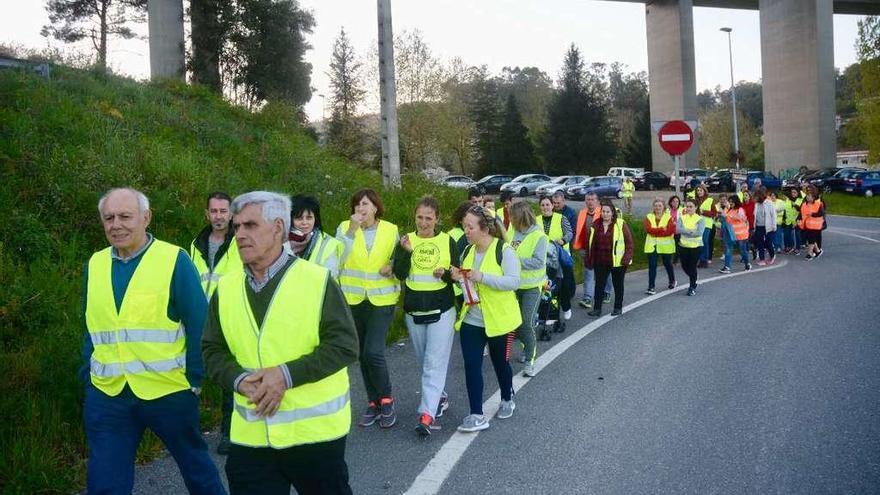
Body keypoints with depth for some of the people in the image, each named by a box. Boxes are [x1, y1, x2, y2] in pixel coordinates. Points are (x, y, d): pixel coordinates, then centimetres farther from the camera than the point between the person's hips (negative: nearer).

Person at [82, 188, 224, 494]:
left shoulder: (174, 260, -9)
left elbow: (198, 324, -9)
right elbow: (91, 327, 14)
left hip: (169, 390, -3)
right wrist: (88, 374, 8)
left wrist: (195, 378, -10)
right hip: (106, 394, 4)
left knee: (195, 464, 17)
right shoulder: (94, 264, 5)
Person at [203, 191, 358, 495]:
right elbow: (213, 350, 8)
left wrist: (287, 374, -21)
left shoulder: (317, 280, -10)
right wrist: (239, 380, -12)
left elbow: (345, 345, -13)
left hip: (316, 429, -3)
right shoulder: (226, 289, 4)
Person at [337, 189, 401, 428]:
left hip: (382, 299, -2)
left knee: (373, 352, -14)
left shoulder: (391, 230, 0)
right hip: (354, 299, 2)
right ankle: (374, 403, 26)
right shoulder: (345, 228, -1)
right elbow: (338, 258, -17)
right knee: (363, 354, 10)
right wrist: (352, 230, -23)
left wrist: (392, 269, -10)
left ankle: (386, 400, 8)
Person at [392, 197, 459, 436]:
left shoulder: (448, 241, 0)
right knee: (424, 360, 15)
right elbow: (399, 274, -7)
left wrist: (446, 274, -19)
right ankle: (440, 396, 35)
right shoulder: (406, 240, 3)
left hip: (442, 309, -3)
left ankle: (427, 413, -10)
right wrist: (406, 251, -22)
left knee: (435, 362, -9)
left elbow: (457, 274, 2)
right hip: (414, 310, 3)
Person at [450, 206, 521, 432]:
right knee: (471, 366, -2)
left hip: (498, 319, -5)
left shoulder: (504, 250, -15)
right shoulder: (467, 251, 6)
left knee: (500, 362, 14)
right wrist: (459, 278, -7)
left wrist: (482, 277, -31)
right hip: (471, 320, 5)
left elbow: (514, 281, -23)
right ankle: (477, 415, 4)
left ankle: (507, 400, 39)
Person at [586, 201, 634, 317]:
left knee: (618, 285, 11)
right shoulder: (596, 225, 4)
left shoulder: (621, 224, -6)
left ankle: (618, 308, 22)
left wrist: (626, 258, -13)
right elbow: (592, 244, 8)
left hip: (617, 262, -3)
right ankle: (597, 308, 7)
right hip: (600, 262, 3)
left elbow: (629, 242, -6)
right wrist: (591, 259, 4)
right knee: (599, 284, 2)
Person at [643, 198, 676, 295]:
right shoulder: (648, 217, 3)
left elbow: (671, 230, -15)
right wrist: (662, 229, -21)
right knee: (652, 266, -5)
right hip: (652, 246, 1)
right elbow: (648, 229, -12)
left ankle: (672, 281, 40)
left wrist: (655, 231, -20)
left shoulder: (669, 217, -2)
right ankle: (651, 287, -3)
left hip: (666, 246, 0)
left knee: (667, 264, 15)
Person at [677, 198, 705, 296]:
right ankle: (693, 280, 40)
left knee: (692, 267, -2)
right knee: (684, 266, 10)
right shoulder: (682, 217, 3)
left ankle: (693, 287, 16)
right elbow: (677, 229, -11)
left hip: (696, 246, -3)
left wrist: (685, 231, -18)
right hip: (683, 246, 3)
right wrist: (691, 231, -20)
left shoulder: (700, 219, -5)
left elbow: (699, 232, -18)